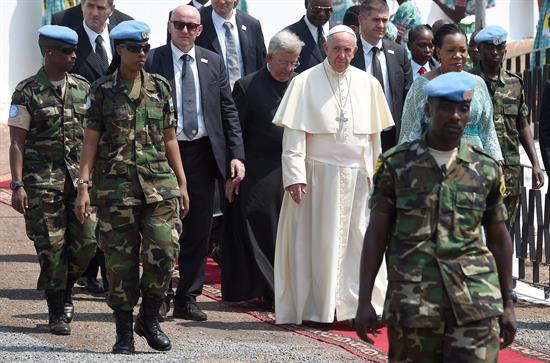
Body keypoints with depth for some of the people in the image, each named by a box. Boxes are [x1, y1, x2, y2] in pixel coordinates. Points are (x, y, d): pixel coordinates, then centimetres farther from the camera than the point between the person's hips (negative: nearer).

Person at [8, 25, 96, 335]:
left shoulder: (83, 89, 9)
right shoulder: (27, 92, -2)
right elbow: (17, 142, -3)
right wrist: (17, 185, -10)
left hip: (80, 177, 4)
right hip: (42, 180, -3)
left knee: (87, 240, -4)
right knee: (51, 246, -2)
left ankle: (64, 289, 24)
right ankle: (58, 313, 9)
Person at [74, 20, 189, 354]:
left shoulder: (159, 87, 10)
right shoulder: (102, 90, 4)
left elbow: (169, 138, 14)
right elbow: (91, 140, 3)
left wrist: (181, 184, 12)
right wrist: (84, 186, -6)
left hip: (159, 182, 2)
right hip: (116, 185, -2)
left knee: (164, 251, -10)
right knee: (121, 258, -1)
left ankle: (149, 319, 11)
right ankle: (124, 331, 10)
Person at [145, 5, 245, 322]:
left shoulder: (213, 63, 9)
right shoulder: (151, 61, -1)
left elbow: (228, 110, 8)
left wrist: (236, 154, -1)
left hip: (203, 153, 3)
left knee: (199, 230, 7)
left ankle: (188, 299, 15)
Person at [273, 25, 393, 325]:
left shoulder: (368, 84, 7)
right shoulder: (305, 83, -3)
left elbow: (375, 134, 11)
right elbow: (293, 133, -5)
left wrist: (374, 173, 9)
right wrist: (294, 176, -11)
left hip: (357, 176, 3)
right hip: (318, 174, -3)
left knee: (359, 239, 1)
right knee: (320, 242, 2)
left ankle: (359, 306, 6)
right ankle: (318, 308, 9)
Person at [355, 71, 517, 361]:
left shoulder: (486, 169, 7)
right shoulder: (396, 164, 3)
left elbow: (499, 239, 15)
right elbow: (376, 236, 4)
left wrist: (508, 304, 12)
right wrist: (364, 302, 0)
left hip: (476, 306, 0)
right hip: (412, 303, 0)